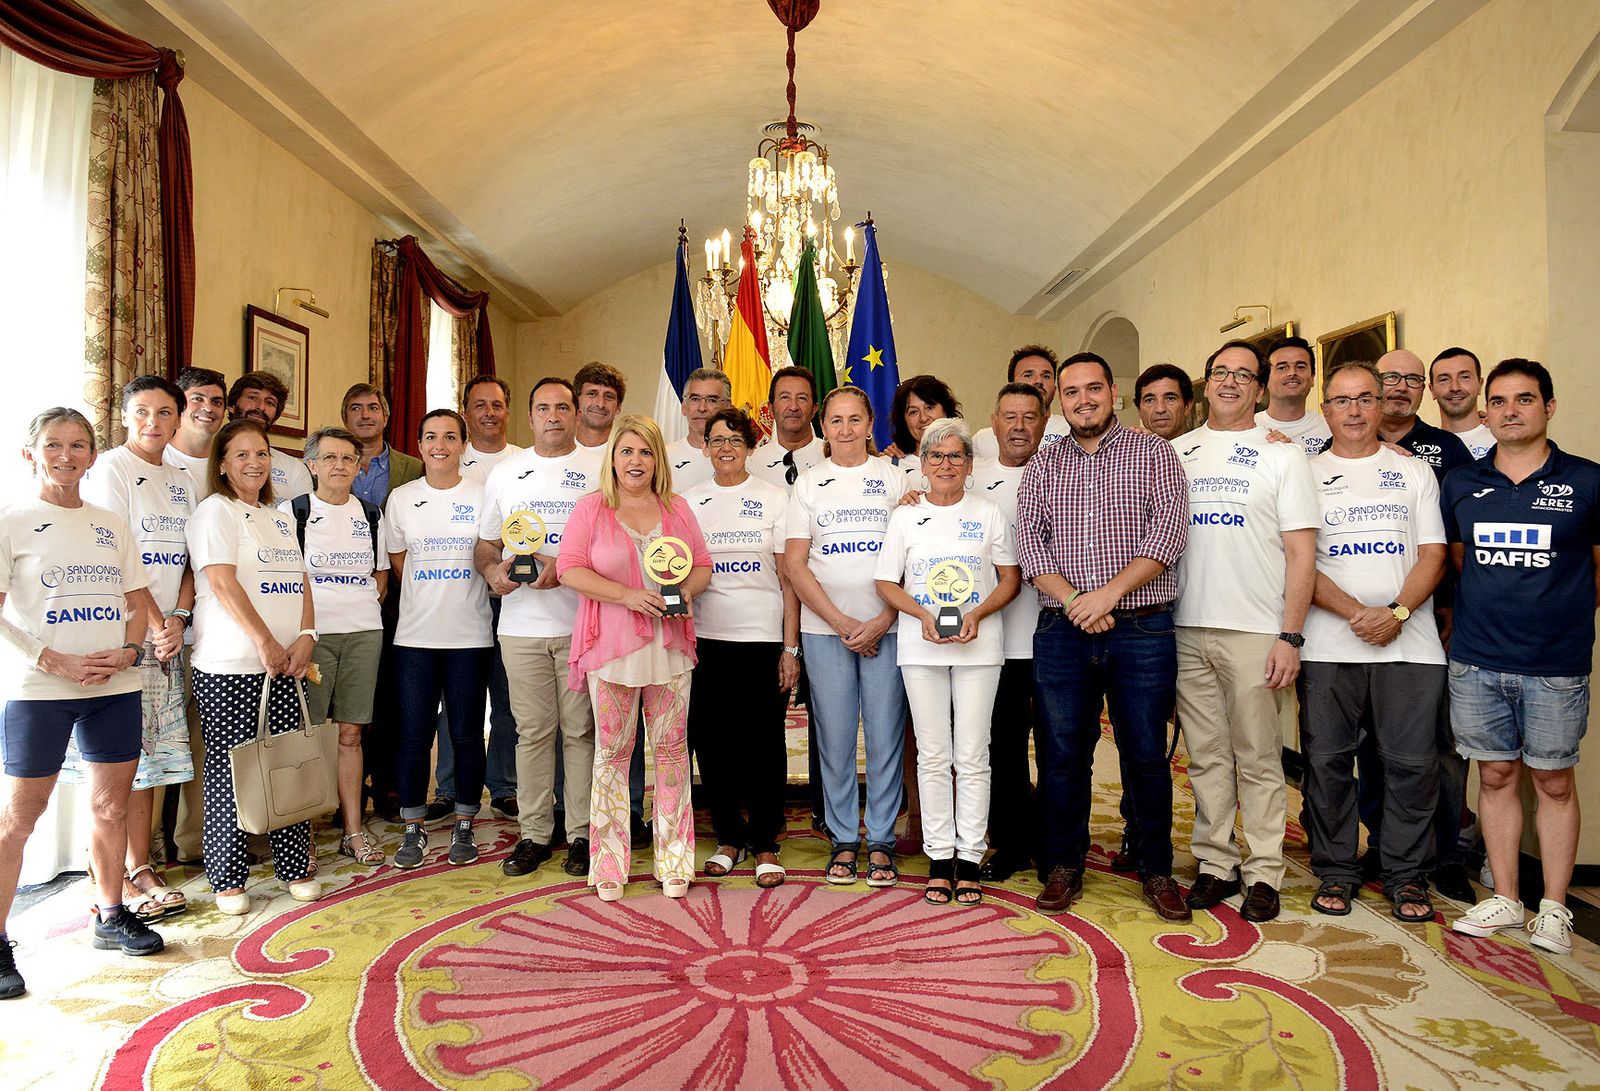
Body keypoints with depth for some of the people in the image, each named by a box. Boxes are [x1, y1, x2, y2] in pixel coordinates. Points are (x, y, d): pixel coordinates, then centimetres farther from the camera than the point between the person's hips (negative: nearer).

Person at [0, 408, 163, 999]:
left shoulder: (112, 525, 12)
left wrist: (126, 652, -4)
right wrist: (55, 662, -15)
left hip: (115, 685, 4)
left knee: (113, 804, 11)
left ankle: (111, 916, 25)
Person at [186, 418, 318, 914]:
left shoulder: (278, 518, 19)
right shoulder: (216, 511, -3)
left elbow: (299, 581, 15)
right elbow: (223, 583, -13)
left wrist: (305, 636, -1)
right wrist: (265, 642, -15)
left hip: (283, 666, 6)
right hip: (228, 668, -6)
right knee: (229, 771, 1)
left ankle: (295, 867, 17)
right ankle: (227, 879, 14)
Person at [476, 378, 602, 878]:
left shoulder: (599, 470, 4)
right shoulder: (505, 472, 15)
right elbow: (485, 543, 19)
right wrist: (492, 570, -3)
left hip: (582, 623, -2)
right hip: (521, 625, 3)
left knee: (581, 730, 3)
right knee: (532, 731, 7)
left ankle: (581, 833, 14)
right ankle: (533, 833, 19)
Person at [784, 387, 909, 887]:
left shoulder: (894, 478, 7)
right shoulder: (809, 482, 8)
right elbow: (794, 564, 2)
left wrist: (883, 620, -10)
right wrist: (842, 622, -7)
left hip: (885, 628, 0)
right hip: (825, 629, 1)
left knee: (885, 736, 2)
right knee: (834, 738, 5)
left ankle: (881, 841, 16)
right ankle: (843, 840, 20)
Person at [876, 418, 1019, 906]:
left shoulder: (988, 514, 6)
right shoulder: (905, 516, 8)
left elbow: (1010, 578, 7)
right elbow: (887, 582, 7)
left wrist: (978, 613, -10)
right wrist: (923, 614, -11)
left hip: (978, 646, 0)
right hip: (921, 647, 1)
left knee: (972, 755, 2)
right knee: (933, 756, 5)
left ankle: (969, 857, 13)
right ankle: (939, 855, 16)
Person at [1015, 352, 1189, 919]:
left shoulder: (1154, 453, 4)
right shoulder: (1043, 464, 11)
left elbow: (1169, 529, -7)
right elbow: (1028, 538, 1)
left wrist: (1109, 593, -16)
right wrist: (1073, 600, -12)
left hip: (1142, 631, -2)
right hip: (1061, 632, 2)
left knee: (1147, 755, 6)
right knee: (1062, 752, 7)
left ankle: (1157, 870, 24)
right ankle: (1063, 867, 22)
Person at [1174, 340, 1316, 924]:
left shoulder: (1281, 454, 3)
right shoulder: (1177, 451, 12)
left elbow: (1302, 552, -2)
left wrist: (1290, 636, -9)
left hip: (1256, 632, -3)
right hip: (1187, 628, 3)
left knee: (1258, 758, 3)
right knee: (1206, 755, 10)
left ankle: (1263, 872, 15)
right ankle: (1216, 864, 21)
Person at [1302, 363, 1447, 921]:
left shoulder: (1414, 472, 12)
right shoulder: (1307, 474, 7)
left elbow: (1433, 555, 4)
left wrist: (1397, 612, -12)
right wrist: (1356, 612, -13)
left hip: (1409, 644, 1)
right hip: (1328, 645, -1)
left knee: (1412, 763, 4)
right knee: (1327, 761, 4)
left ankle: (1407, 876, 20)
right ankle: (1335, 871, 19)